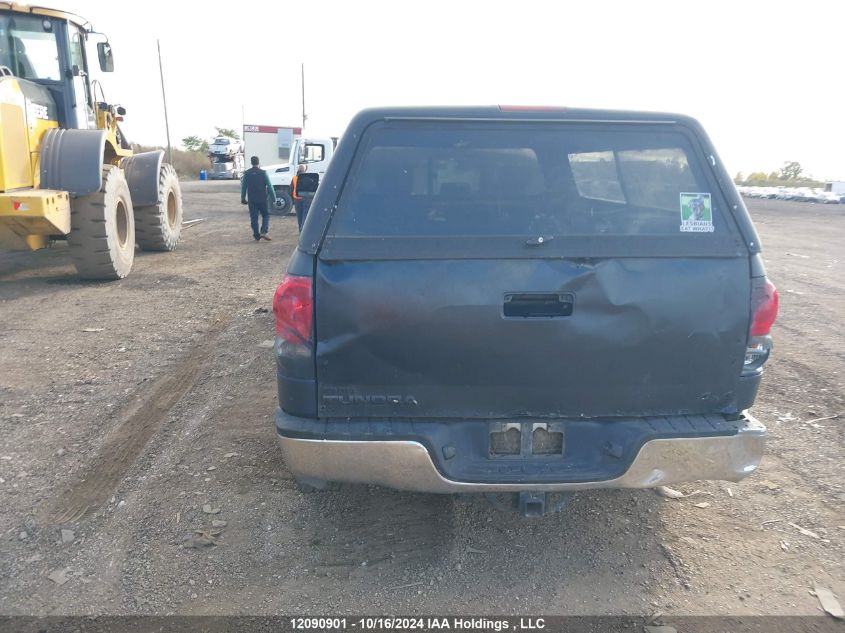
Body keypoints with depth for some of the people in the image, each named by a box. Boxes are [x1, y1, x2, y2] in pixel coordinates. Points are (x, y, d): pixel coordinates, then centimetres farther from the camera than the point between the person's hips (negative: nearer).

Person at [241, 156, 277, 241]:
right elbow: (269, 186, -8)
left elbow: (243, 187, 8)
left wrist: (243, 198, 18)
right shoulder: (263, 173, -7)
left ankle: (257, 235, 8)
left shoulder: (247, 173, 2)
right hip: (262, 199, -2)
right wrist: (273, 198, -2)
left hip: (251, 200, 2)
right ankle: (263, 232, -8)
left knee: (253, 218, 7)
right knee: (266, 215, 10)